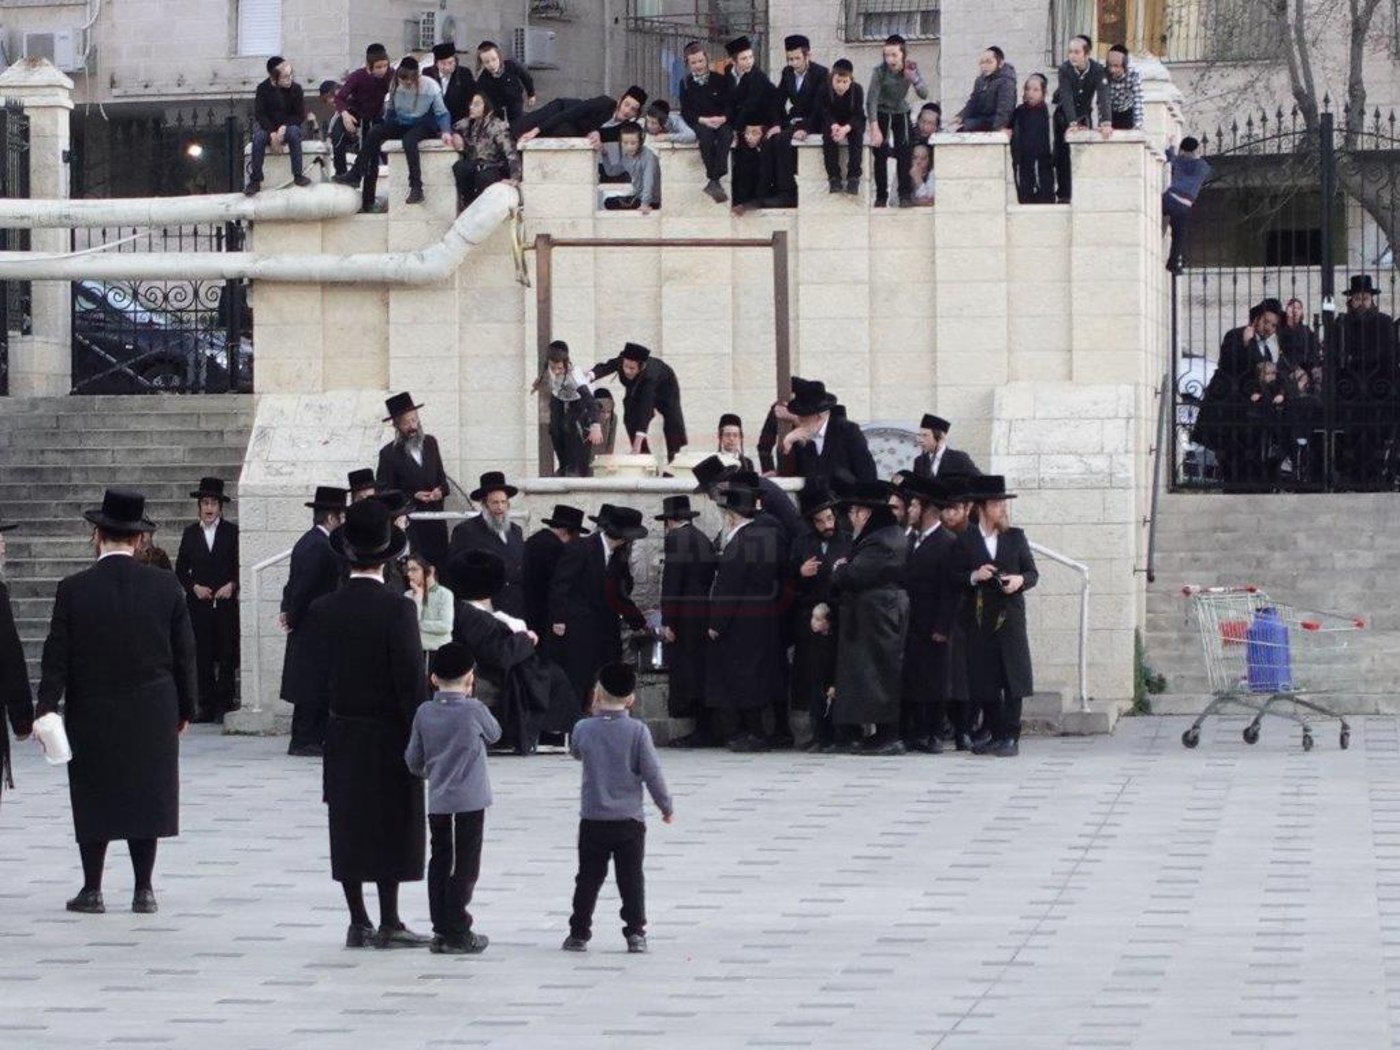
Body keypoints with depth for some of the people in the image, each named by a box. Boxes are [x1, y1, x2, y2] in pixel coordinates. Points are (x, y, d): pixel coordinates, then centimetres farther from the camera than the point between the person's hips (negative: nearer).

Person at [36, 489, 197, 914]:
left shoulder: (74, 590, -9)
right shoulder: (166, 587, -3)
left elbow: (57, 656, -9)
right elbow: (185, 654, 2)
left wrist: (46, 708, -6)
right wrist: (185, 708, 12)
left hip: (92, 715, -1)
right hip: (152, 714, 1)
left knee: (93, 800, 7)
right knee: (146, 796, 8)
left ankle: (92, 890, 10)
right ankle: (143, 890, 8)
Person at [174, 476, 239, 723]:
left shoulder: (232, 532, 3)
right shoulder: (190, 533, 10)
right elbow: (181, 571, 11)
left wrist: (232, 585, -11)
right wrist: (195, 587, -4)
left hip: (226, 603, -2)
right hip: (199, 604, 2)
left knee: (227, 656, -2)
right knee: (202, 657, 0)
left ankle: (224, 704, 3)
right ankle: (207, 705, 4)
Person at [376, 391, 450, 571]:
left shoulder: (430, 443, 10)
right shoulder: (389, 454, -5)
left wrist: (441, 490, -3)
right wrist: (413, 497, -14)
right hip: (408, 521, -5)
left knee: (440, 563, 2)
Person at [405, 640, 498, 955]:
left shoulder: (424, 712, 1)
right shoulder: (474, 710, -10)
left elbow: (413, 759, 7)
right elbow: (494, 734, 9)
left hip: (437, 801, 4)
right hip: (470, 800, -4)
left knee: (439, 863, 10)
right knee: (465, 866, 0)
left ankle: (441, 930, 12)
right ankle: (457, 932, 0)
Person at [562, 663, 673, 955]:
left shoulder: (584, 729, -5)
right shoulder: (637, 731, -10)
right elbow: (652, 773, -8)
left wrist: (595, 715, 19)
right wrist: (666, 806, 5)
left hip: (593, 819, 1)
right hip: (630, 819, -1)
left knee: (588, 879, 9)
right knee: (631, 878, 5)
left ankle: (579, 933, 12)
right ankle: (636, 933, 3)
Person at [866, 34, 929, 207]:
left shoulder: (912, 69, -15)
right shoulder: (880, 71, -23)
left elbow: (924, 94, -23)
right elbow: (871, 100, -27)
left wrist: (913, 78, -43)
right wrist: (874, 129, -36)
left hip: (901, 112, 2)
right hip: (881, 113, -2)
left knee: (903, 152, -10)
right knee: (880, 153, -7)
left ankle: (905, 193, -2)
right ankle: (881, 196, 2)